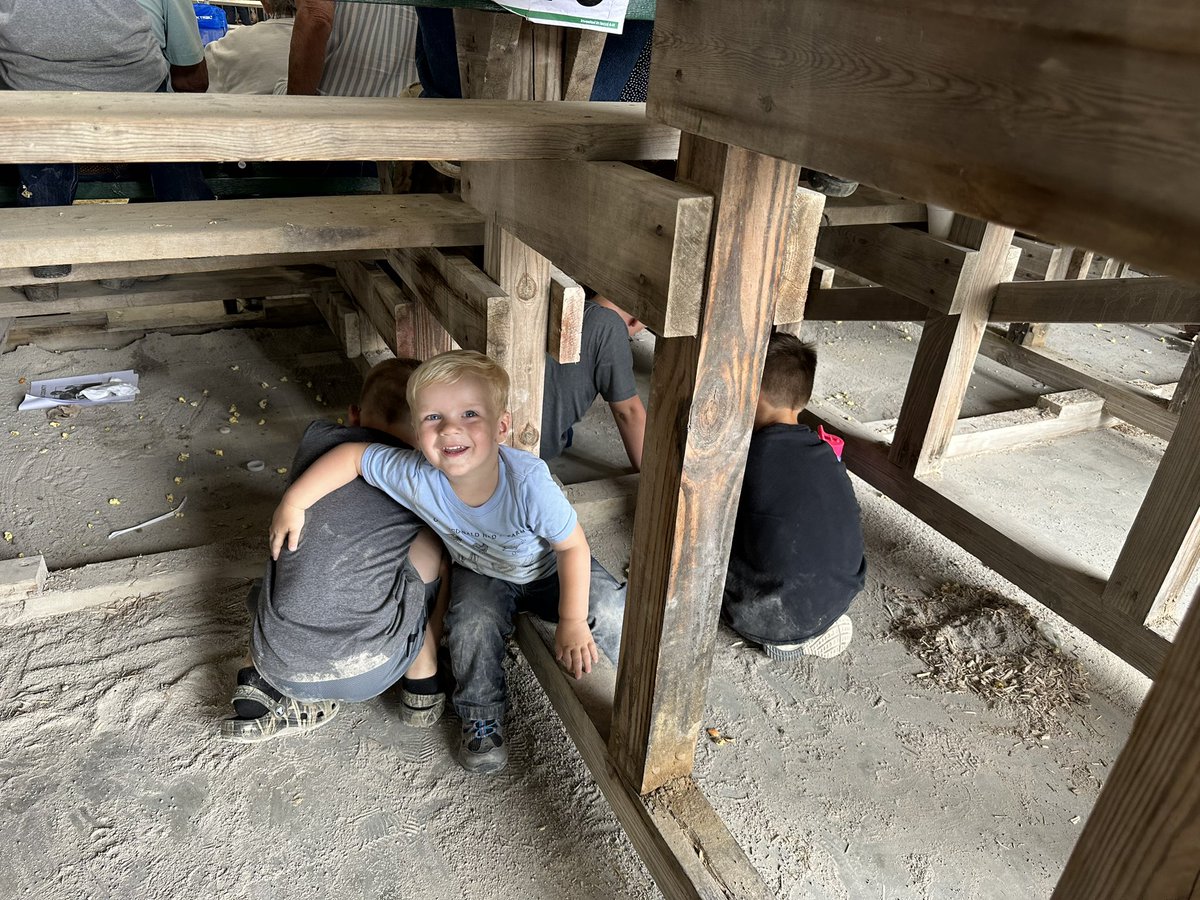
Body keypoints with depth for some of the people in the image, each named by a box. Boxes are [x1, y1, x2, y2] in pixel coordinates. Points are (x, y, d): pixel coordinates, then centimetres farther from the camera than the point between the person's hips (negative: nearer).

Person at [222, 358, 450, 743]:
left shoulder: (317, 439, 6)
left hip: (276, 664, 4)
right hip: (364, 674, -3)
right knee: (434, 541, 13)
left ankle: (276, 692, 12)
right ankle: (422, 691, 17)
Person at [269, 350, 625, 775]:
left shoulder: (528, 482, -41)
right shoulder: (415, 477, -33)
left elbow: (574, 547, -26)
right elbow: (352, 454, -16)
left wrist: (572, 622, -21)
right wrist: (293, 503, -15)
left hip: (550, 568, -2)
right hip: (482, 573, 2)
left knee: (609, 613, -20)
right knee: (473, 624, -25)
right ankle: (482, 717, 2)